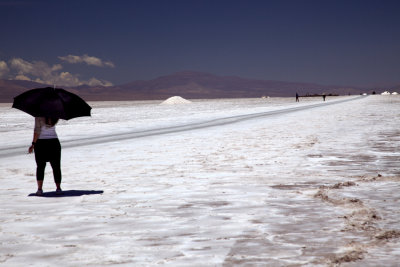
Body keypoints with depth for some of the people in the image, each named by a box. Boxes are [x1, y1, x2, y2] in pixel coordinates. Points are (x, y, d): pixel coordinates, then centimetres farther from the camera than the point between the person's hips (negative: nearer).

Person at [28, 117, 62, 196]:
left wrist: (33, 144, -12)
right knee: (56, 167, 9)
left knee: (40, 167, 4)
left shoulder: (39, 116, -11)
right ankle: (58, 188, 8)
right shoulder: (55, 118, -3)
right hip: (53, 142, 2)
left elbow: (37, 131, -15)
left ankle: (40, 189, -5)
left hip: (40, 142, -2)